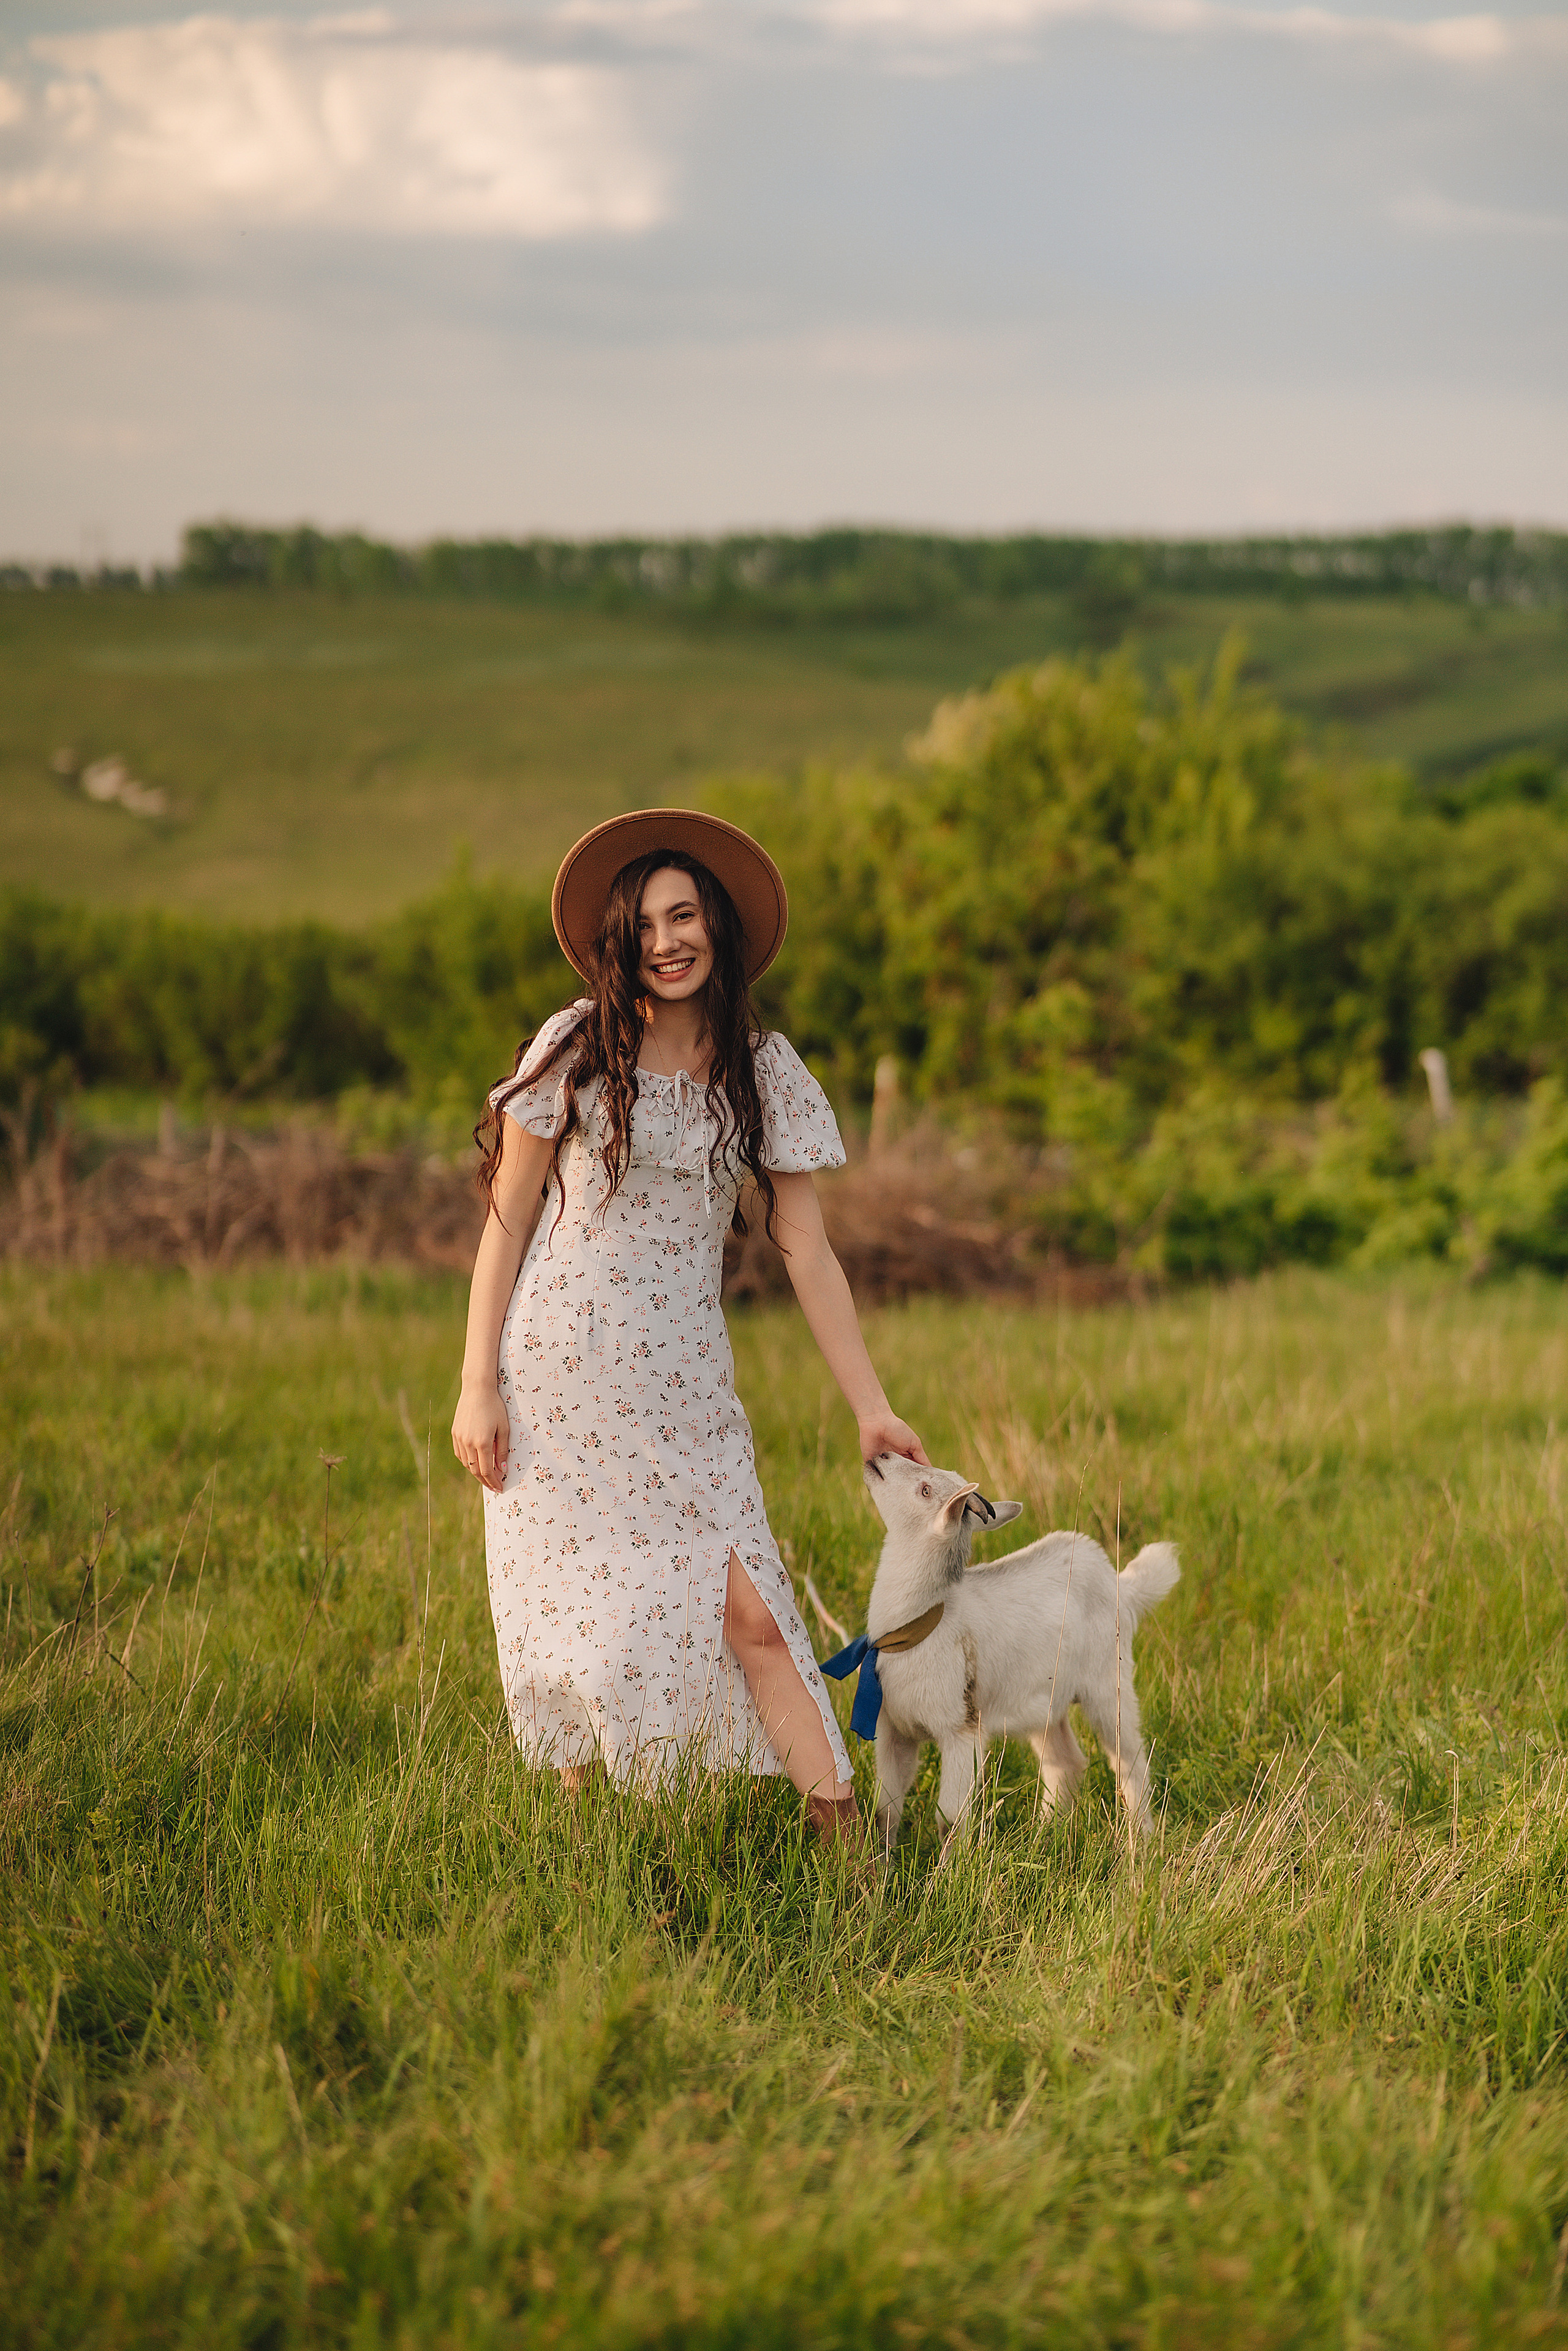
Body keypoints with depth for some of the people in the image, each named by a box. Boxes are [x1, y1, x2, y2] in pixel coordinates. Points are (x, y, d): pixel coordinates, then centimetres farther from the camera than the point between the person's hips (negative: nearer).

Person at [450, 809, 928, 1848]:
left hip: (684, 1390, 1)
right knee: (577, 1622, -2)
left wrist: (871, 1407, 2)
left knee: (749, 1610, -10)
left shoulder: (763, 1072, 4)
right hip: (557, 1382, -1)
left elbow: (808, 1251, 5)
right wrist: (478, 1387, -3)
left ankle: (848, 1841, -7)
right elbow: (506, 1224, 2)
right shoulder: (576, 1051, -2)